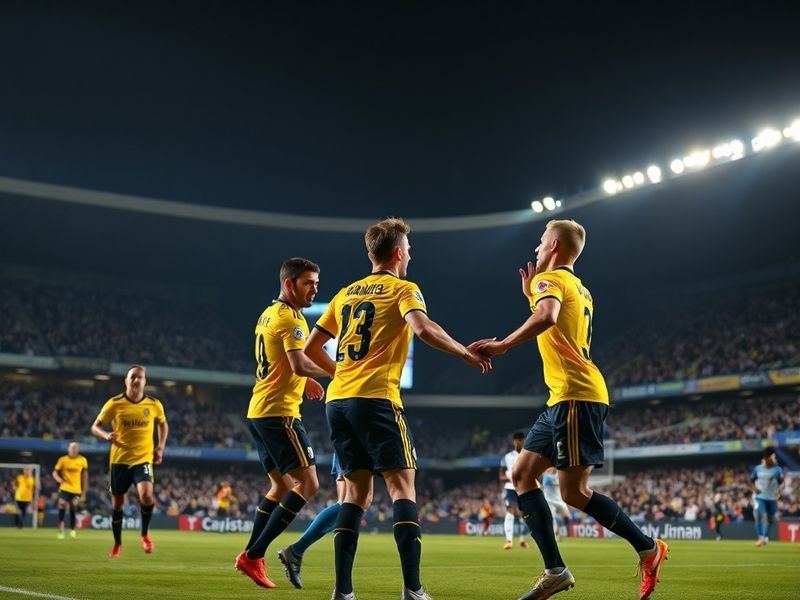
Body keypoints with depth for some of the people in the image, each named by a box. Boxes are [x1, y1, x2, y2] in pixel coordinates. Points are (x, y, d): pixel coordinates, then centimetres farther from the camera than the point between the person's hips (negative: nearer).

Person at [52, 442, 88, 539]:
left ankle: (72, 530, 22)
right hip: (64, 488, -1)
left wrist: (84, 492, 6)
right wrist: (60, 479, -20)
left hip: (76, 490, 1)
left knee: (73, 509, 6)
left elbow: (85, 477, 7)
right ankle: (60, 530, -2)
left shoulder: (82, 460, 1)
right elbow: (55, 472, 2)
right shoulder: (63, 459, -2)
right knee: (62, 507, -10)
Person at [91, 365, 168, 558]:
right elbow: (95, 427, 0)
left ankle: (145, 534, 2)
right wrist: (106, 435, -21)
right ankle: (117, 544, 31)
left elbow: (163, 424, 18)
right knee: (117, 503, 10)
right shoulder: (114, 403, -5)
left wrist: (160, 447, 5)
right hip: (119, 459, 1)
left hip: (143, 459, -1)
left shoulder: (154, 404, -2)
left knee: (146, 495, -24)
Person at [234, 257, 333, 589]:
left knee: (282, 485, 18)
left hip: (257, 412, 10)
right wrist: (334, 370, -10)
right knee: (308, 484, -8)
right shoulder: (291, 317, -12)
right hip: (279, 412, -10)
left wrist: (303, 381, 19)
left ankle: (251, 555, 17)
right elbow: (300, 365, -24)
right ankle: (254, 555, -9)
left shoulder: (267, 315, 18)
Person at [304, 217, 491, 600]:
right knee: (401, 485, -4)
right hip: (376, 398, -6)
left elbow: (311, 348, 22)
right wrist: (465, 353, -6)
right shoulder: (403, 289, 2)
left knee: (356, 490, 8)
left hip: (337, 400, 6)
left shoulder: (346, 293, 20)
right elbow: (423, 328, -18)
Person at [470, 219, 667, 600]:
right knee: (522, 475, 6)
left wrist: (502, 345, -26)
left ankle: (648, 548, 5)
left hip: (577, 397, -10)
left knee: (574, 492, -8)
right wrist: (530, 294, 31)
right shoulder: (579, 289, 23)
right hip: (563, 399, 10)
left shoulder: (550, 279, -6)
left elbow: (546, 317, -28)